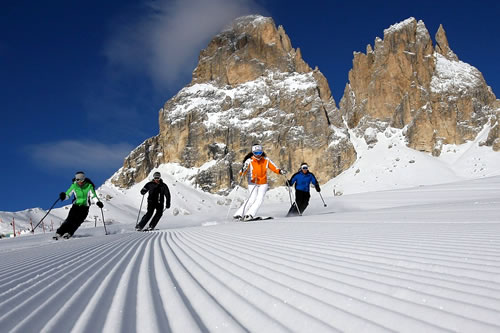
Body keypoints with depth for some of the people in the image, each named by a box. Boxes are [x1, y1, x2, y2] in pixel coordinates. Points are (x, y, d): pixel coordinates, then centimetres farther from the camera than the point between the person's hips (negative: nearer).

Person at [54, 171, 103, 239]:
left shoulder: (89, 186, -9)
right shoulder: (74, 185, -3)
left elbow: (93, 196, -13)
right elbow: (68, 194, 0)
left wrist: (98, 202, -31)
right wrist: (64, 196, -23)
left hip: (85, 206, -1)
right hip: (76, 205, 1)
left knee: (77, 221, -18)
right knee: (70, 219, -14)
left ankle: (69, 233, -18)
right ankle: (59, 233, -14)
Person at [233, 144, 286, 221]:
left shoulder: (266, 160, -3)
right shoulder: (249, 161, -13)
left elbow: (274, 168, 5)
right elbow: (241, 174, -20)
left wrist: (280, 171, -15)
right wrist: (243, 170, -42)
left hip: (263, 184, 3)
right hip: (253, 183, -3)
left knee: (260, 198, -16)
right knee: (253, 198, -20)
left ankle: (250, 214, -19)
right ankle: (239, 214, -15)